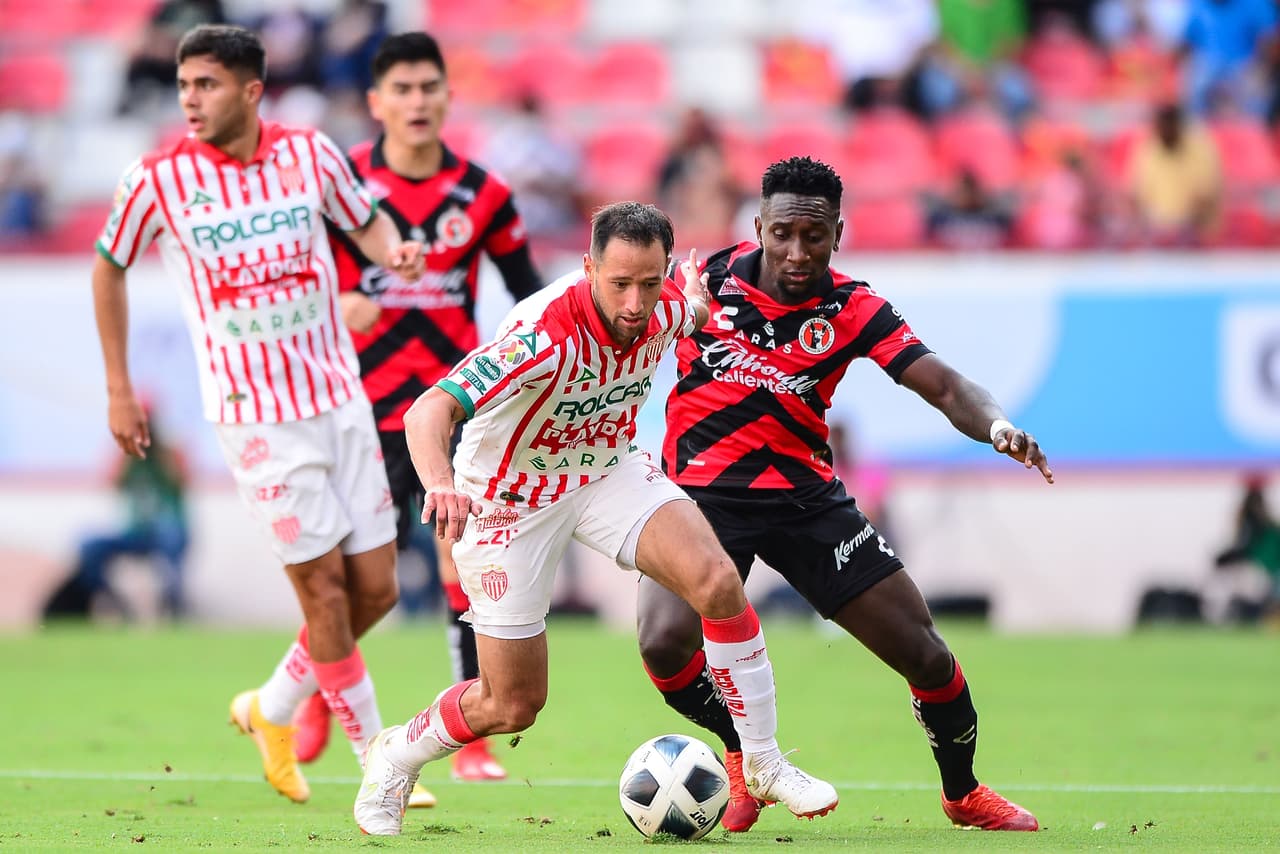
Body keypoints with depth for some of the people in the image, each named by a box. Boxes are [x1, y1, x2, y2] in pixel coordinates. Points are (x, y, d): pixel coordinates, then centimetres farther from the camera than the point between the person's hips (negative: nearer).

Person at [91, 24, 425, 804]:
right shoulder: (159, 180, -8)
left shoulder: (309, 153, -3)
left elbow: (365, 219, 15)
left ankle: (272, 710, 27)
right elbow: (110, 266, 7)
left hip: (341, 401, 3)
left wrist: (394, 249, -9)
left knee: (376, 587, 4)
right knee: (324, 583, -6)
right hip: (255, 415, -3)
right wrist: (118, 388, 7)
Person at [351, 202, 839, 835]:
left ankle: (764, 765, -5)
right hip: (509, 495, -5)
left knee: (718, 583, -20)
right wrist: (440, 485, -64)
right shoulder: (545, 332, -37)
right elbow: (427, 413, -45)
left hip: (607, 470, 5)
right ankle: (396, 755, 31)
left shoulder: (665, 310, -17)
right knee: (513, 705, 1)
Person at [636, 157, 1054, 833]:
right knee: (665, 644, -26)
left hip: (804, 495, 1)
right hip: (700, 492, -1)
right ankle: (745, 759, 7)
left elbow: (944, 387, -17)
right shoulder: (708, 277, -8)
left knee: (923, 654, -2)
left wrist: (995, 425, -38)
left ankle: (963, 792, 28)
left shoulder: (854, 310, -8)